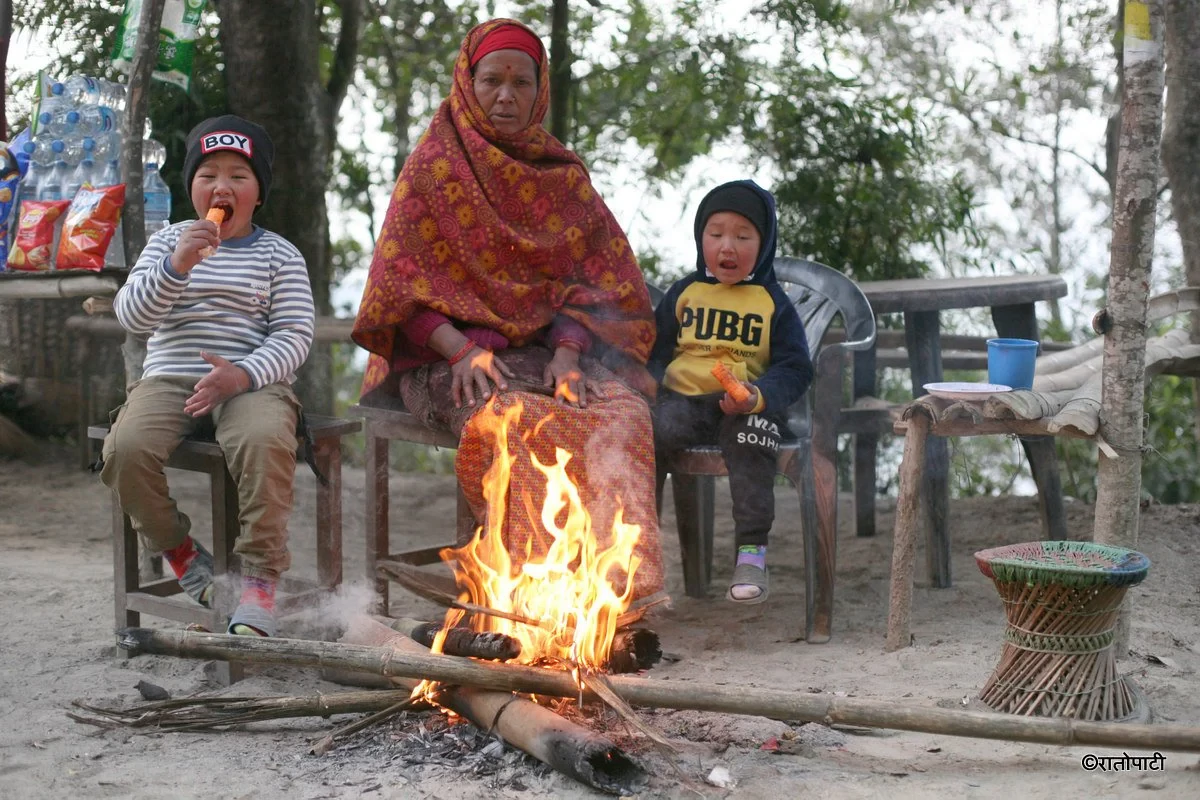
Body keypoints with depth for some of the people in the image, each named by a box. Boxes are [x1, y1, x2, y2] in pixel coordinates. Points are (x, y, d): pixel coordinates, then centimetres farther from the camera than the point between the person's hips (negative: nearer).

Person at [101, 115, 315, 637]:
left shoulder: (278, 254, 10)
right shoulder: (168, 242, 15)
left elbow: (294, 334, -1)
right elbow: (131, 316, 1)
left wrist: (243, 374, -20)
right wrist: (176, 266, -17)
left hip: (252, 383, -2)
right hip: (169, 379, 2)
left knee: (265, 441, -37)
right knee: (125, 447, -28)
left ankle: (260, 580, -24)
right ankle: (180, 552, -1)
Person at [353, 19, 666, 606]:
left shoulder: (563, 176, 16)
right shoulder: (432, 167, 7)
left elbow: (595, 280, 9)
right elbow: (399, 284, 0)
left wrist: (566, 354, -11)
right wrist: (461, 350, -16)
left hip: (546, 346, 3)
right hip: (451, 354, -2)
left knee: (620, 407, -29)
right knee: (510, 415, -37)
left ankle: (623, 571, -39)